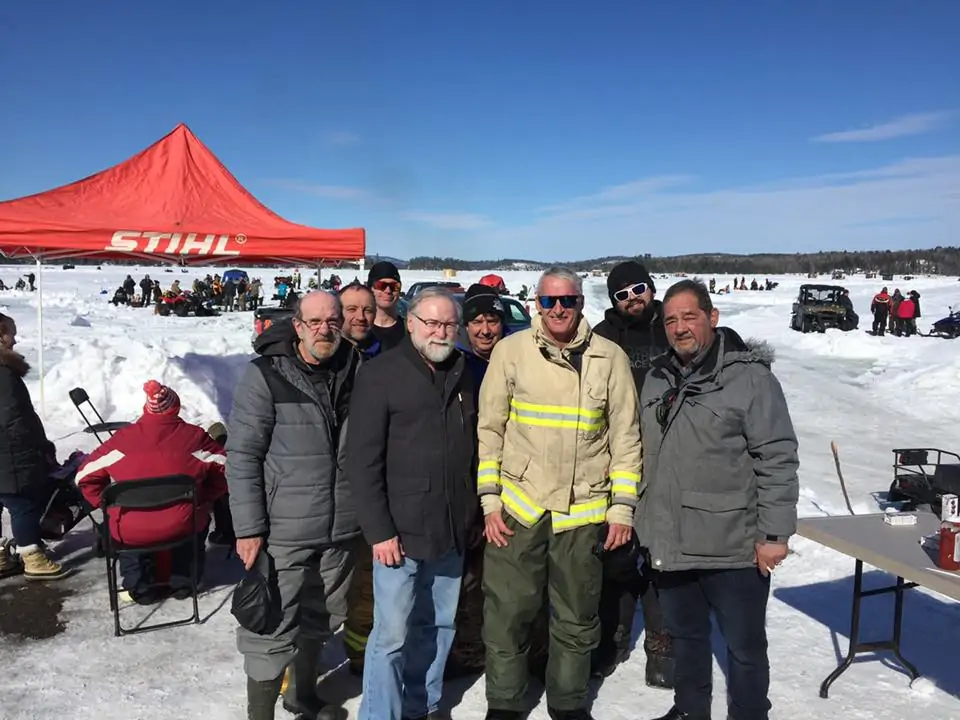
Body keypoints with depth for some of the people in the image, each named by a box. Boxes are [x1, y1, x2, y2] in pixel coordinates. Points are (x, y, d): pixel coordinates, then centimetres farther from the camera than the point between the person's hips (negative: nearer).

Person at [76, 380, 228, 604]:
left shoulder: (123, 437, 1)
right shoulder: (193, 436, -2)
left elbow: (85, 476, 7)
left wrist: (109, 505, 18)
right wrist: (205, 498, 13)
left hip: (131, 531, 1)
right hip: (182, 527, 0)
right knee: (198, 517, 34)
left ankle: (140, 586, 30)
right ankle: (182, 581, 30)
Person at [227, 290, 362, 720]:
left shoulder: (354, 372, 2)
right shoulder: (266, 375, -11)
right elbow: (242, 455, -11)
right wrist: (248, 527, -13)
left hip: (340, 528, 5)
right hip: (284, 531, -5)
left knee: (321, 620, 21)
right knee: (272, 630, 1)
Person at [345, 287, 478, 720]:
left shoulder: (463, 376, 9)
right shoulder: (381, 373, -8)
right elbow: (363, 459, -12)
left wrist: (474, 514, 13)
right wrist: (379, 530, -15)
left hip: (451, 531, 6)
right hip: (400, 531, -5)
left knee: (438, 626, 17)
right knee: (392, 633, 1)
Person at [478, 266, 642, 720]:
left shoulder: (610, 358, 0)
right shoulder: (510, 350, -2)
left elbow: (626, 438, 3)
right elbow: (489, 430, 1)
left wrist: (622, 508, 1)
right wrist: (490, 500, -2)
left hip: (584, 513, 1)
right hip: (517, 508, -1)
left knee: (577, 620, 15)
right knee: (507, 614, 8)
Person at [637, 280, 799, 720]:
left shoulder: (750, 376, -12)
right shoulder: (657, 379, 8)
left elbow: (778, 459, -14)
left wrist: (773, 533, -16)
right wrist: (646, 520, 15)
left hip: (734, 547, -6)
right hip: (671, 544, 6)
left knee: (744, 646, 11)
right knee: (685, 636, 22)